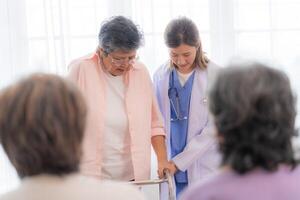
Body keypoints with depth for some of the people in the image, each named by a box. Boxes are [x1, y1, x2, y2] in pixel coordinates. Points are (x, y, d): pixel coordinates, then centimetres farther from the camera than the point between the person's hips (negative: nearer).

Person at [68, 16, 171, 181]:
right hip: (90, 175, -3)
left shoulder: (141, 72, 3)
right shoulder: (81, 70, -7)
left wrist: (162, 160, 0)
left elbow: (154, 123, 10)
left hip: (130, 175, 3)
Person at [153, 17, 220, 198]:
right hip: (172, 170, 3)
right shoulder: (161, 76, 3)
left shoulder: (216, 76, -7)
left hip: (205, 171, -3)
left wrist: (179, 162, -11)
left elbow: (213, 129, -9)